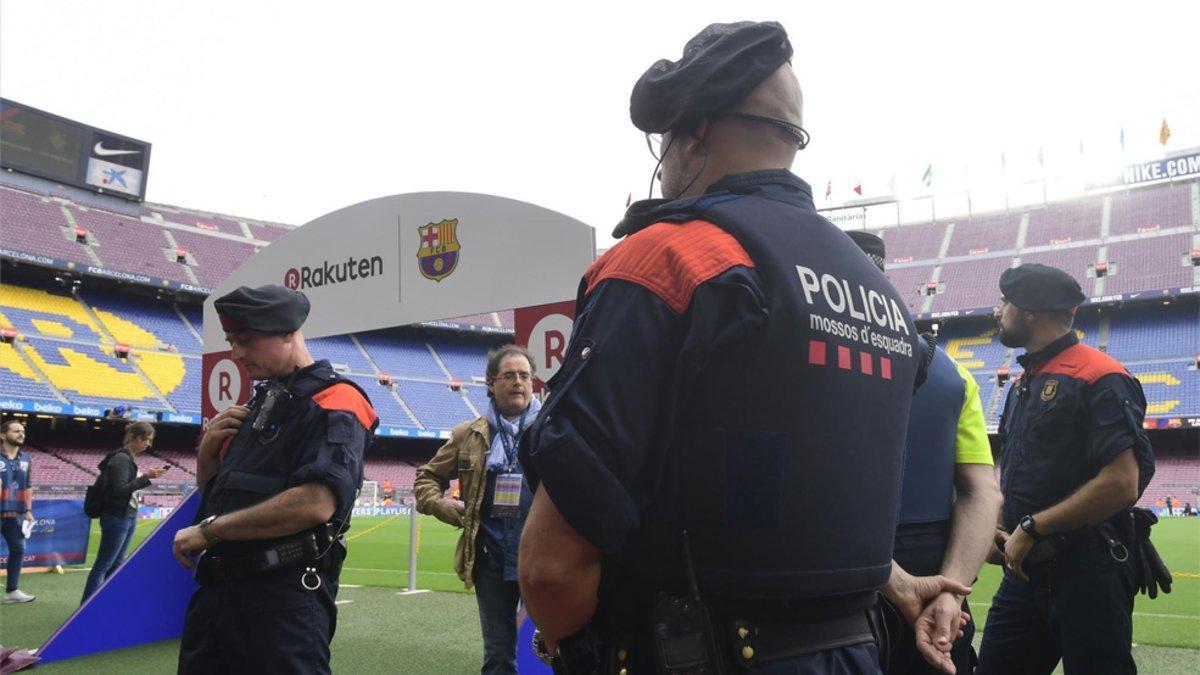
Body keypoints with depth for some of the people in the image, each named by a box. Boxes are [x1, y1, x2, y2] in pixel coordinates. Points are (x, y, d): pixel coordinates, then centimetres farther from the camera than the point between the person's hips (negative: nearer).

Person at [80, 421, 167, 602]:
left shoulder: (129, 458, 12)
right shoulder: (121, 459, -15)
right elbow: (120, 489, -22)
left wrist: (147, 476, 7)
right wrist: (145, 477, -24)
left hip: (128, 517, 9)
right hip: (117, 518, -9)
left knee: (117, 564, 12)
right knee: (102, 566, -6)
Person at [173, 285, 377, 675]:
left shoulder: (333, 402, -10)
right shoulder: (259, 403, 18)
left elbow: (316, 503, -25)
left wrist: (209, 530, -16)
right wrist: (207, 451, 4)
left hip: (282, 598, -8)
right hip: (216, 589, 9)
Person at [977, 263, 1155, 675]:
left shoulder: (1099, 378, -11)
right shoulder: (1021, 385, 17)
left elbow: (1121, 484, -20)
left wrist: (1031, 529, -16)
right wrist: (996, 528, 5)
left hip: (1087, 572, -8)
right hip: (1025, 569, 8)